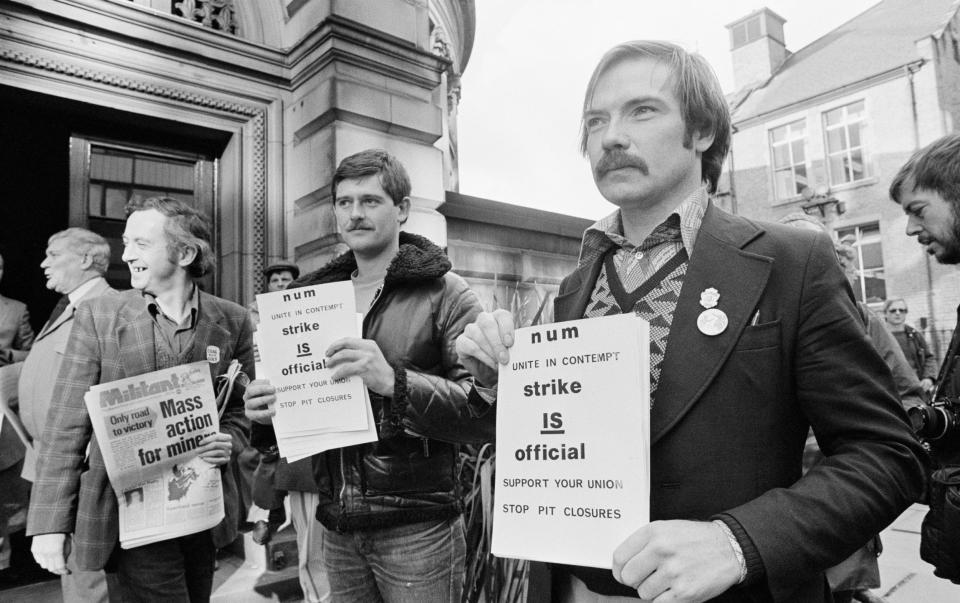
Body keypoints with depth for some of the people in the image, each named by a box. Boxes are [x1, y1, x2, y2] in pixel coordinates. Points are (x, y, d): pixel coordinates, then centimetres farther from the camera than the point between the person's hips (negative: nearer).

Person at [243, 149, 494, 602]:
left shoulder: (443, 293, -8)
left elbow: (488, 411, -17)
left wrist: (394, 381, -29)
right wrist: (267, 414, -5)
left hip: (418, 530, -4)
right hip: (337, 529, 5)